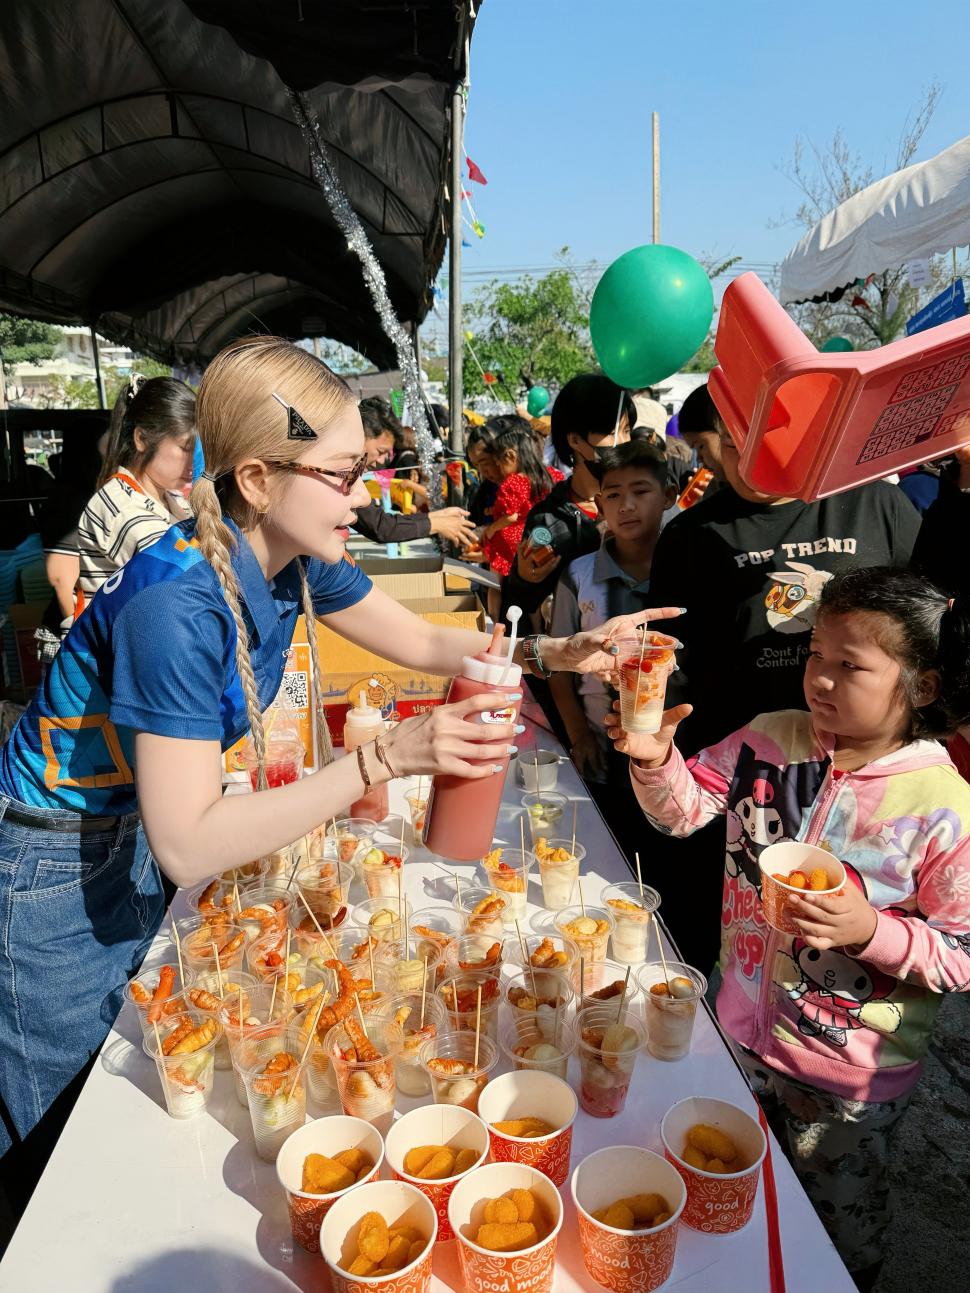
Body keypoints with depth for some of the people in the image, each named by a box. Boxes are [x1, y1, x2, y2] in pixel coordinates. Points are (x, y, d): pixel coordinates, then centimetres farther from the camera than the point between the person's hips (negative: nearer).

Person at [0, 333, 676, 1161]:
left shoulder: (295, 561, -11)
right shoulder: (177, 602, -35)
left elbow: (421, 642, 2)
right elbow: (188, 847, -35)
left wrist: (554, 653, -11)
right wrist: (384, 761, -42)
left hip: (134, 837, 7)